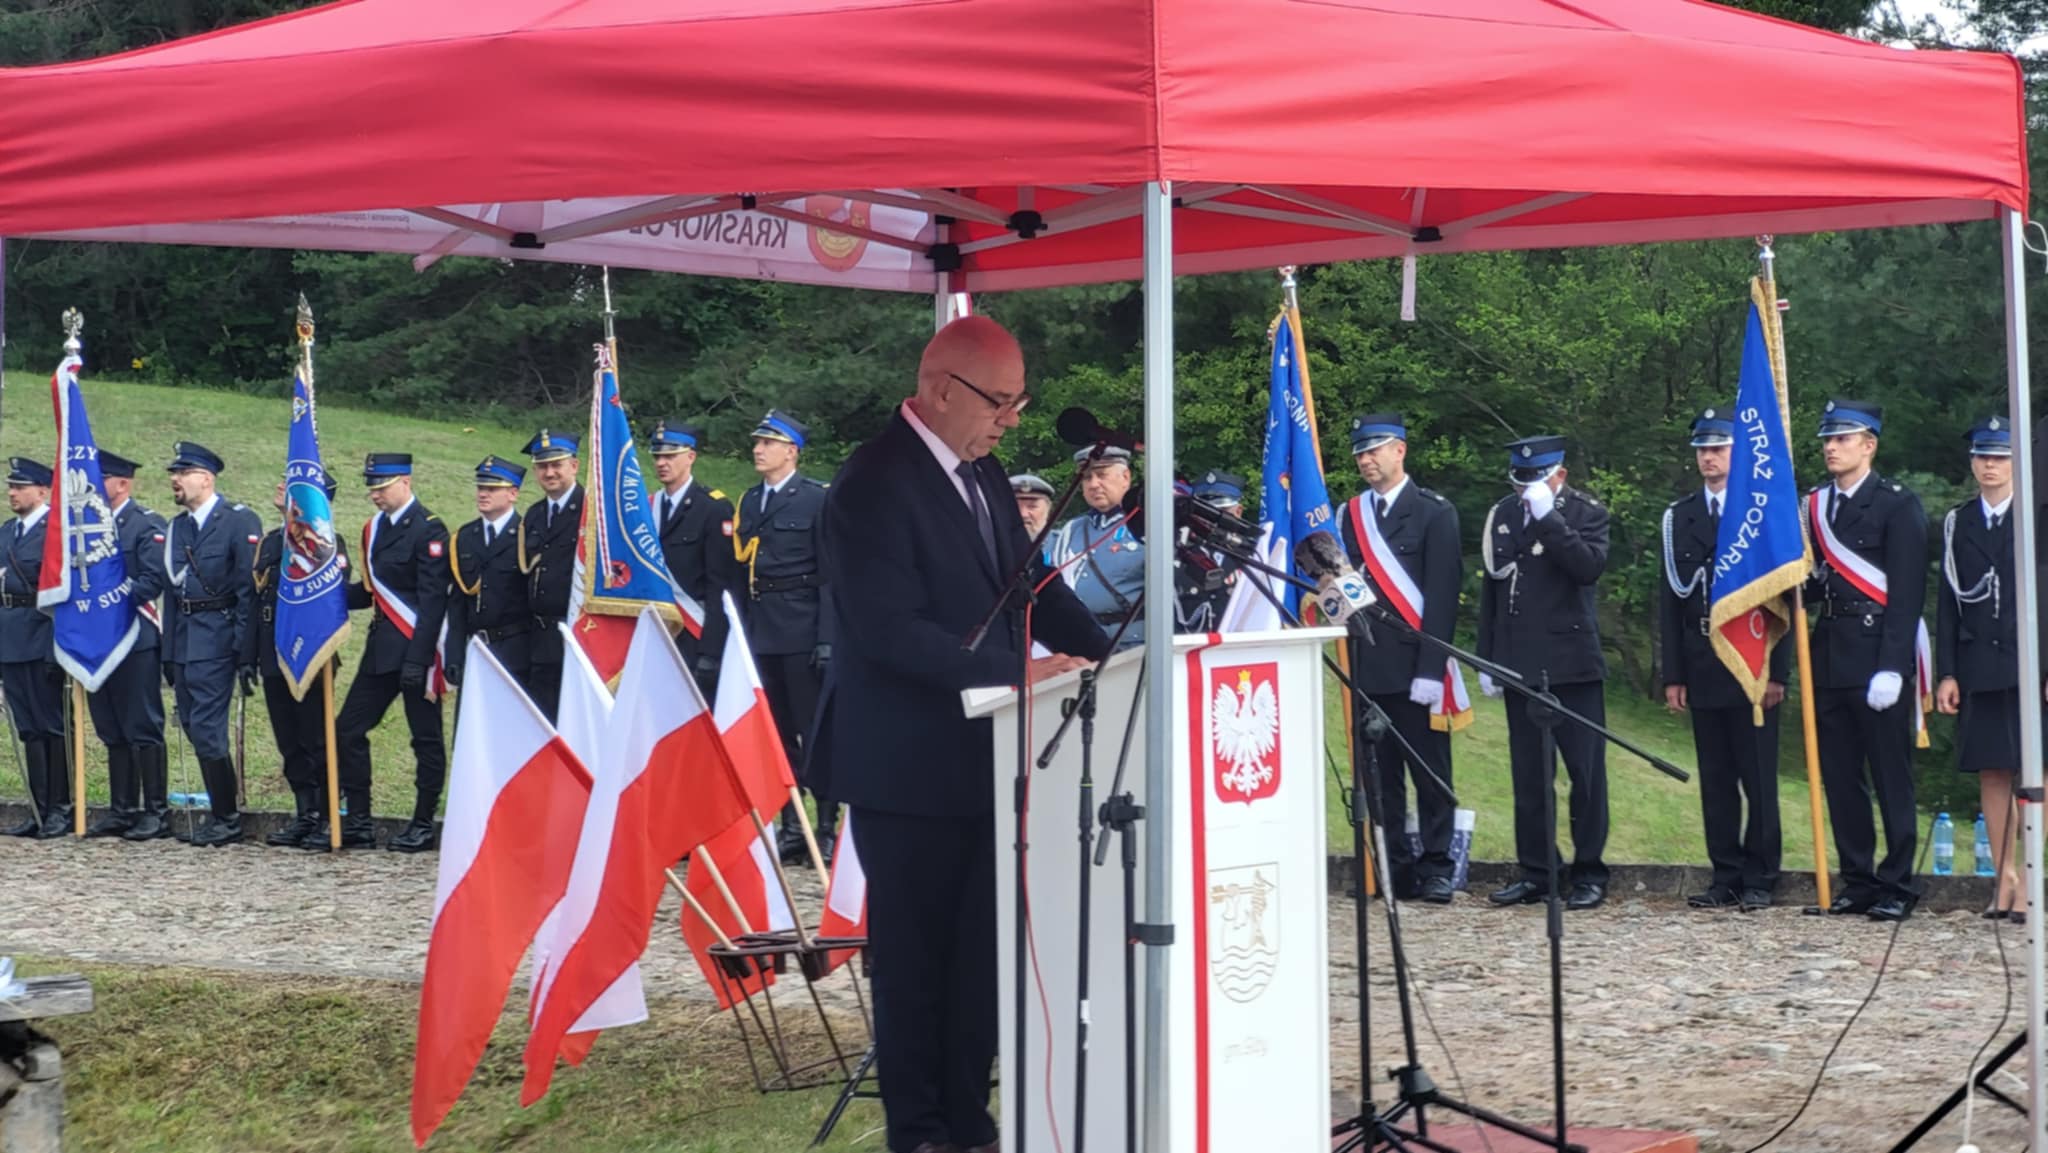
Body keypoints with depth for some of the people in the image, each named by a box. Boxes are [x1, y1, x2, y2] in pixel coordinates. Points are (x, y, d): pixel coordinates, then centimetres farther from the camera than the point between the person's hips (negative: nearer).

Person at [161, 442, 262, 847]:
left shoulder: (240, 521, -7)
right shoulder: (176, 528, 15)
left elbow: (250, 589, -11)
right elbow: (171, 592, 18)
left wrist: (246, 654, -16)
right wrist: (168, 653, 13)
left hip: (217, 642, -8)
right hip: (183, 642, 8)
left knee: (206, 728, -10)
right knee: (193, 727, 9)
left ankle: (226, 819, 1)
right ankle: (225, 811, 18)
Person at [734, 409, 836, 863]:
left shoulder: (817, 499, -3)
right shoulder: (748, 502, 14)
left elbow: (830, 574, -7)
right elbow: (740, 570, 13)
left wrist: (827, 638, -14)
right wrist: (739, 633, 8)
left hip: (802, 632, -6)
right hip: (760, 633, 6)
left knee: (814, 731, -2)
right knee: (777, 734, 9)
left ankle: (827, 828, 3)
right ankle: (791, 828, 15)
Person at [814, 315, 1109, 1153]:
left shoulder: (981, 472, 11)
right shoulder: (874, 486, -17)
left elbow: (1029, 583, 13)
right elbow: (892, 628, -25)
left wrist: (1109, 659, -3)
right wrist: (1017, 673, -27)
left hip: (981, 759, 8)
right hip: (908, 768, -8)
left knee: (981, 952, 12)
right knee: (914, 957, 5)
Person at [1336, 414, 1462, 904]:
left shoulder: (1434, 512, -1)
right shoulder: (1351, 514, 13)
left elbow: (1442, 594, -7)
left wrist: (1430, 668, -13)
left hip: (1415, 668, -4)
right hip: (1367, 667, 4)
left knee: (1430, 773, 1)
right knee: (1377, 776, 5)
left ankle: (1437, 868, 7)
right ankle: (1392, 868, 12)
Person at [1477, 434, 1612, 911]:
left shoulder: (1586, 513, 0)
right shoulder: (1502, 515, 10)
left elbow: (1590, 567, -18)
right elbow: (1490, 591, 14)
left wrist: (1549, 517, -20)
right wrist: (1487, 661, 12)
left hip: (1573, 664, -3)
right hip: (1520, 667, 3)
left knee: (1585, 772, 0)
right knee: (1529, 776, 6)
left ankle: (1589, 873, 8)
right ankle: (1536, 872, 14)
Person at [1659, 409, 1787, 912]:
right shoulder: (1679, 516, 11)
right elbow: (1671, 598, 10)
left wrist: (1777, 670, -9)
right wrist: (1673, 674, 4)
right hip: (1702, 667, 4)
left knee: (1758, 778, 0)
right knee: (1715, 780, 7)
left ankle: (1759, 880, 7)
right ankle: (1726, 877, 13)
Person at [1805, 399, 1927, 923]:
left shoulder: (1898, 505, -5)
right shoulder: (1816, 506, 13)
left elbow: (1907, 593, -11)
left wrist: (1892, 667, -17)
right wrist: (1807, 581, -8)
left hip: (1878, 659, -6)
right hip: (1831, 660, 6)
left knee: (1892, 778, -1)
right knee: (1839, 777, 8)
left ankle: (1897, 885, 5)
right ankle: (1858, 880, 17)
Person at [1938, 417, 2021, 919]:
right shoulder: (1957, 523, 12)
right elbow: (1947, 602, 10)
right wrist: (1946, 673, 4)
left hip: (2028, 663, -3)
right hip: (1977, 666, 3)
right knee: (1991, 773, 5)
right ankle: (2005, 881, 11)